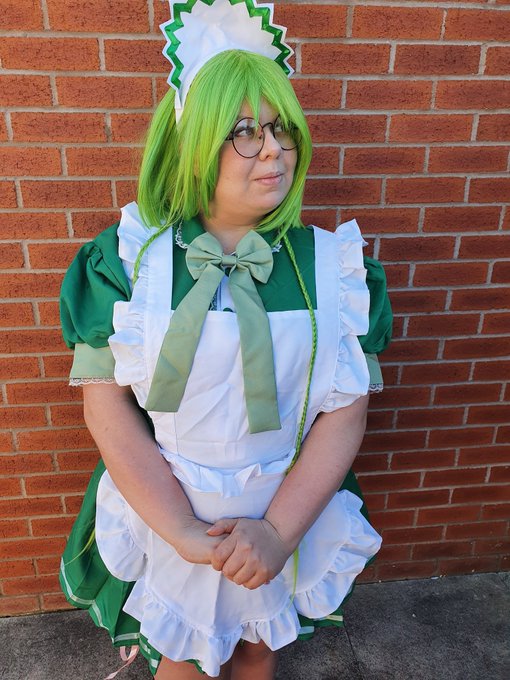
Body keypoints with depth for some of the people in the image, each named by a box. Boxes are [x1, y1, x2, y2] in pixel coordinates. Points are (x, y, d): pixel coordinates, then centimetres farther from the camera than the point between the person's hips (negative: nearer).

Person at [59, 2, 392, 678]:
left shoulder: (331, 264, -10)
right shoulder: (129, 258, -13)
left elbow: (345, 412, -10)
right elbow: (106, 404, -13)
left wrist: (279, 530, -18)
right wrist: (184, 532, -17)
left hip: (286, 517, 2)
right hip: (163, 513, -1)